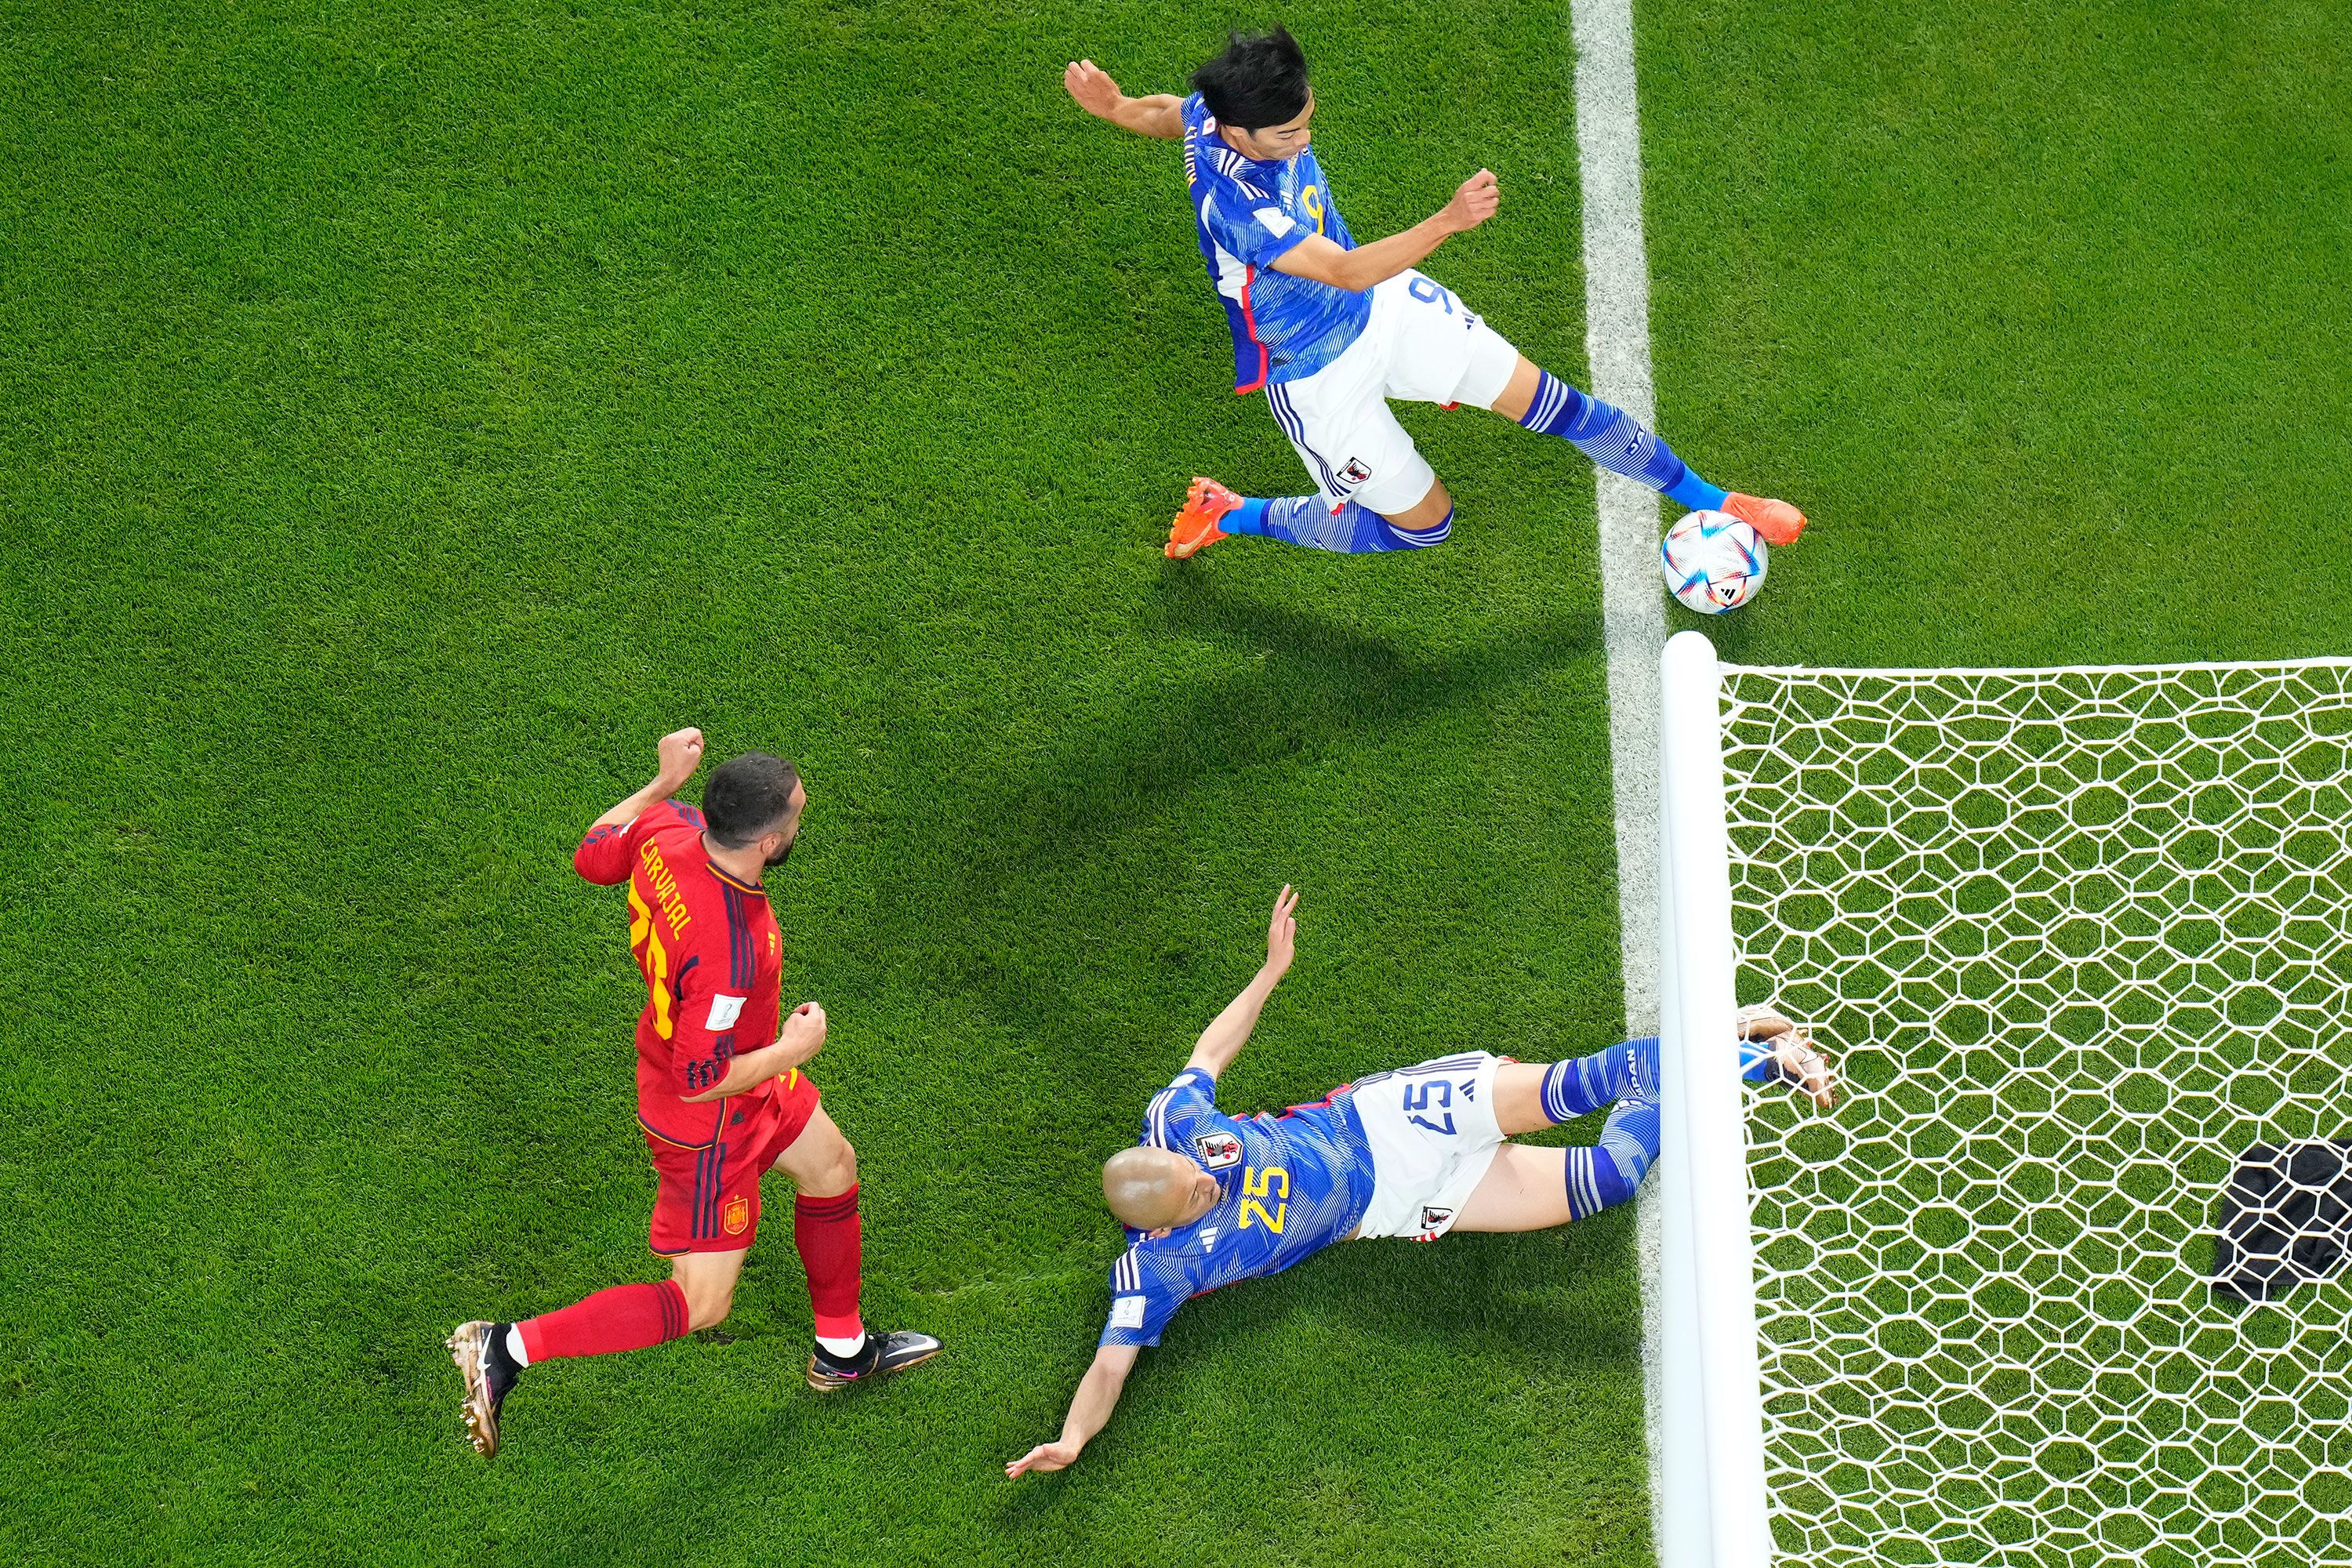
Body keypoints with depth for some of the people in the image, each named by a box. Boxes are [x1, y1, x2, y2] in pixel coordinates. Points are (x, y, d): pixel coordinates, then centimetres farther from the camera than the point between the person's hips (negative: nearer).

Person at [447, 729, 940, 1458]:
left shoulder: (667, 827, -21)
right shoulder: (728, 947, -42)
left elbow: (591, 855, 2)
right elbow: (701, 1078, -32)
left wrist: (665, 782, 8)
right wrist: (794, 1051, -17)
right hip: (709, 1123, -10)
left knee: (831, 1165, 28)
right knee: (699, 1305, 4)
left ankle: (843, 1351, 47)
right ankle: (508, 1347, 7)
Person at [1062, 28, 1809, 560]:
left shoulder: (1221, 106, -15)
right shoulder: (1235, 206, -40)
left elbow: (1170, 113, 9)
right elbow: (1347, 272, -46)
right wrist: (1449, 220, -57)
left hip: (1384, 303, 7)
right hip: (1319, 375, -7)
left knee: (1550, 401, 5)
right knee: (1424, 521, 11)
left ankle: (1711, 500, 22)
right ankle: (1230, 516, 27)